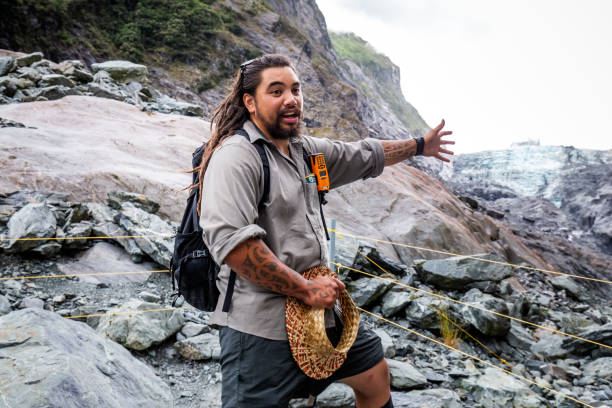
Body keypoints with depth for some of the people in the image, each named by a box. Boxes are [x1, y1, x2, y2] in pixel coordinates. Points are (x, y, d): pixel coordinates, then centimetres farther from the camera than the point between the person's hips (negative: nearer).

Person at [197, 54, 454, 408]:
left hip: (318, 310, 9)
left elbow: (364, 156, 26)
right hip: (262, 327, -8)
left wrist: (420, 146, 37)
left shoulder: (304, 150, 10)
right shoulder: (236, 156, -16)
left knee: (376, 374, 20)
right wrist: (307, 290, -21)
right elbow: (230, 241, -28)